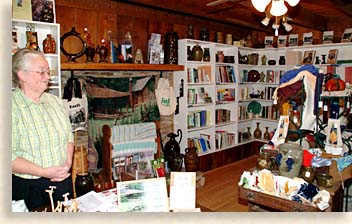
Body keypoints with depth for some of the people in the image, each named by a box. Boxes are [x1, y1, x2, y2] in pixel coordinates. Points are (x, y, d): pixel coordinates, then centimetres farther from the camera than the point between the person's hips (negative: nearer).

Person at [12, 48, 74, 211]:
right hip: (28, 187, -5)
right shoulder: (14, 107, -15)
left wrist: (68, 162, -6)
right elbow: (10, 157, -19)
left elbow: (69, 136, 10)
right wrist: (44, 172, -21)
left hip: (63, 181, 5)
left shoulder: (54, 101, 6)